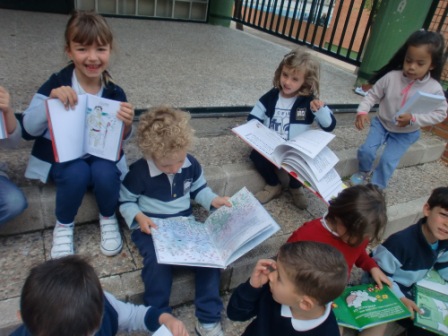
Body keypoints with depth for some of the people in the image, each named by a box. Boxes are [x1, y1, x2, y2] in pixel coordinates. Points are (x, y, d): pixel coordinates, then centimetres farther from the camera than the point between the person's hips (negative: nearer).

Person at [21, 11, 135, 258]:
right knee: (77, 173, -31)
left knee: (105, 173, -30)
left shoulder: (115, 93, -9)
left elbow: (121, 139, -2)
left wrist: (127, 124, -26)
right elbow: (30, 129, -12)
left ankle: (108, 219, 2)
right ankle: (63, 225, -1)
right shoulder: (56, 84, -12)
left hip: (101, 156, 1)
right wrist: (51, 100, -30)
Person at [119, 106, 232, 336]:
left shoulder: (191, 164, -3)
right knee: (158, 262, -33)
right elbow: (125, 201, -2)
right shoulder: (138, 172, -14)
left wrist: (213, 200, -6)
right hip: (150, 226, -3)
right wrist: (138, 217, -21)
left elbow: (198, 189, 13)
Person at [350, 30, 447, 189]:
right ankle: (364, 171, 28)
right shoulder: (391, 77, -17)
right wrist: (362, 111, -23)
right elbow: (373, 95, -7)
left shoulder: (434, 89, -18)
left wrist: (413, 119, -27)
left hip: (406, 133, -1)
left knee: (388, 160, -9)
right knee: (366, 150, -7)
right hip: (381, 123, 1)